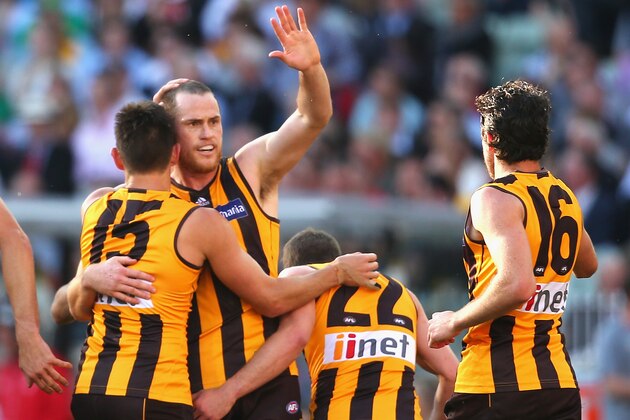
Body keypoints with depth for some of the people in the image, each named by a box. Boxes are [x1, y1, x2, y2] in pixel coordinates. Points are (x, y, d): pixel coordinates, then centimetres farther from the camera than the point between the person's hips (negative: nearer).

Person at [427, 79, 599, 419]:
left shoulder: (495, 199, -11)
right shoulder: (565, 197, 14)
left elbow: (516, 285, -24)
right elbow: (587, 266, 34)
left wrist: (455, 323, -11)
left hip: (495, 385, -7)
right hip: (560, 382, 7)